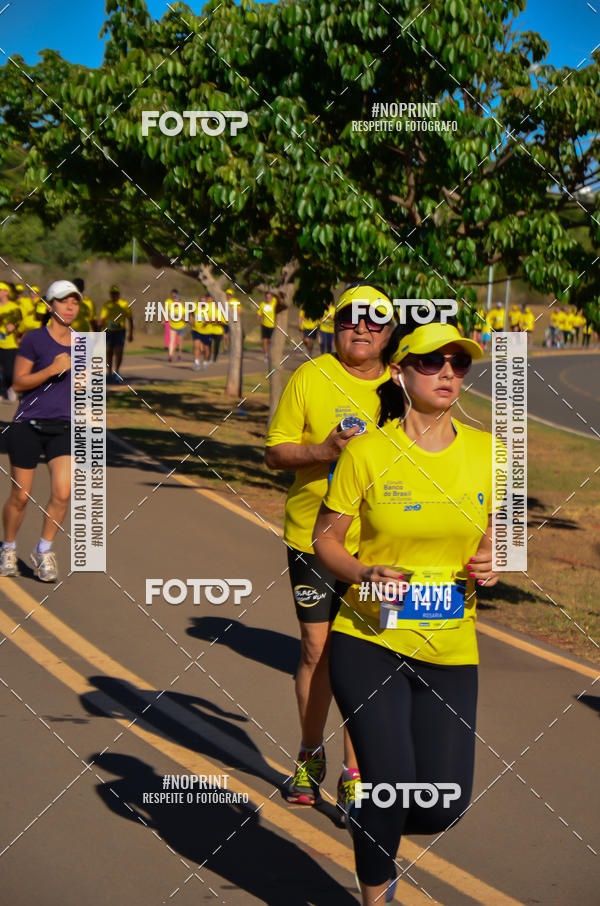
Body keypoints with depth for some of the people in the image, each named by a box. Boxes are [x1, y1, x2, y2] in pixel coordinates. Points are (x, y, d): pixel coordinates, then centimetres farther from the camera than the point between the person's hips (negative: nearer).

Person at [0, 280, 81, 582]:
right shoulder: (34, 339, -7)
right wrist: (52, 369, -19)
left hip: (64, 429, 4)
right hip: (28, 425, -3)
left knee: (62, 494, -11)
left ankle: (43, 551, 8)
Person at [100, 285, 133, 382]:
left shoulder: (124, 305, -1)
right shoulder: (106, 305, 5)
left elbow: (130, 319, 2)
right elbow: (102, 319, 10)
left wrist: (131, 334, -3)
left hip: (120, 332, -2)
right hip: (108, 332, 2)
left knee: (118, 353, -13)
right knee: (109, 353, 3)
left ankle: (116, 372, 5)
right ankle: (109, 374, 13)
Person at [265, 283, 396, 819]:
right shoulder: (309, 378, 0)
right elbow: (275, 453, 0)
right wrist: (323, 451, -16)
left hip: (376, 547, 1)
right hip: (313, 538, -1)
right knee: (317, 649, 5)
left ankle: (354, 774, 8)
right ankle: (310, 757, 26)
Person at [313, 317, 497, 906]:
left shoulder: (485, 452, 2)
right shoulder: (368, 453, -7)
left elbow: (497, 528, 16)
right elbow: (325, 539, 0)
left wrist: (492, 560, -6)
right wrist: (364, 574, -19)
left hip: (450, 650, 3)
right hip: (370, 640, -3)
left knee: (445, 803, 0)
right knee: (390, 780, -14)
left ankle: (375, 826, 36)